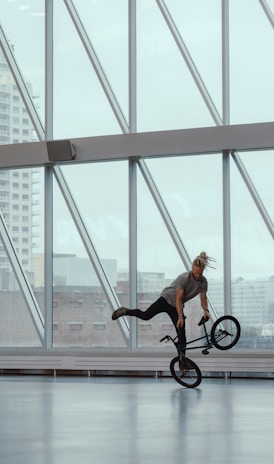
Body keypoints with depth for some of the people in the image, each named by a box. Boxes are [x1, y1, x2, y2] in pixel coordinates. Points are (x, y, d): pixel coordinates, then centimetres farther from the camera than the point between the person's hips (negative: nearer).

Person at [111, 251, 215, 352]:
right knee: (146, 316, -14)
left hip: (177, 306, 5)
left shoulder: (203, 281, -10)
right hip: (167, 299, -5)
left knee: (181, 333, -3)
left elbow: (203, 298, 1)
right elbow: (178, 299, -25)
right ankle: (125, 311, 12)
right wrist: (180, 317, -28)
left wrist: (205, 310, -18)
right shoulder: (184, 278, -27)